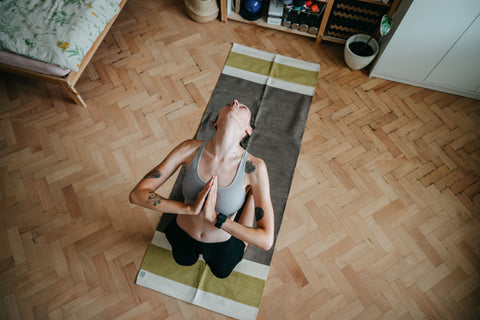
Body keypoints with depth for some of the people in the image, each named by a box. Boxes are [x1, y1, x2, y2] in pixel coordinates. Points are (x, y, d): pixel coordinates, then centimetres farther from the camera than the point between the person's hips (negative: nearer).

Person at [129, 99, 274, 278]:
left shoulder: (254, 167, -33)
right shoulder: (190, 149, -28)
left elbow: (267, 240, -32)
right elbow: (137, 194, -27)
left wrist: (214, 217, -39)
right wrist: (190, 208, -38)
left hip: (222, 244, -2)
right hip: (183, 235, 2)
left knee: (222, 271, 36)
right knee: (184, 260, 38)